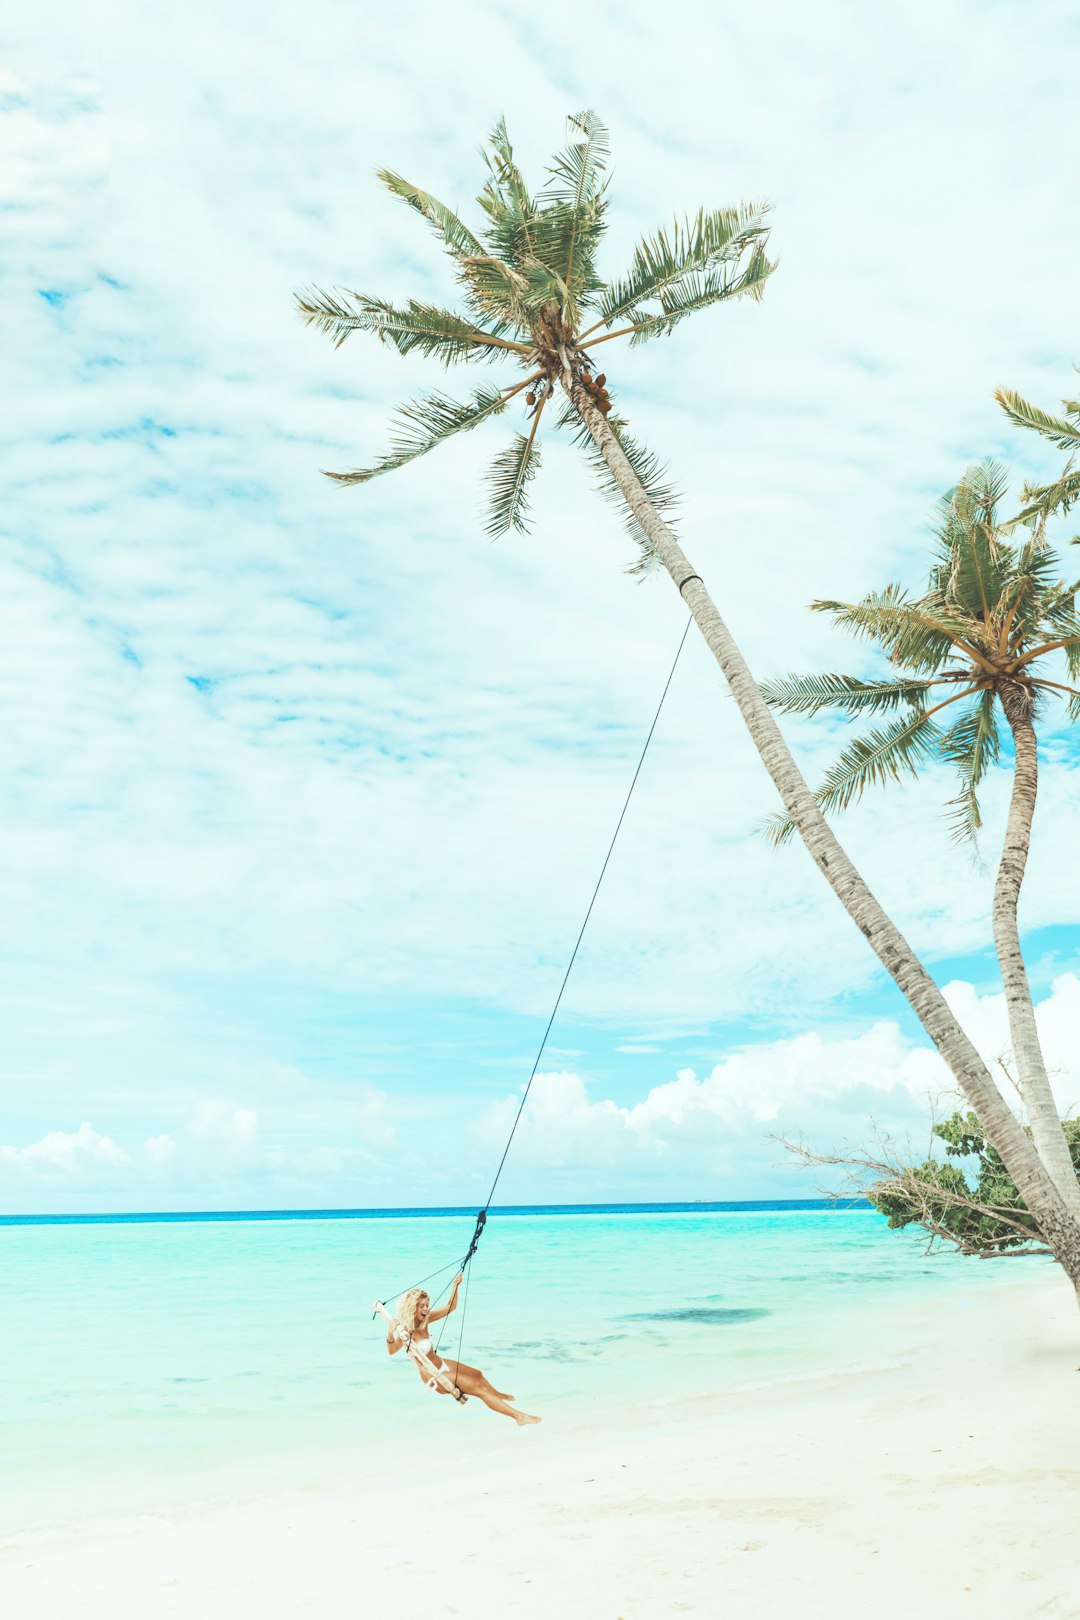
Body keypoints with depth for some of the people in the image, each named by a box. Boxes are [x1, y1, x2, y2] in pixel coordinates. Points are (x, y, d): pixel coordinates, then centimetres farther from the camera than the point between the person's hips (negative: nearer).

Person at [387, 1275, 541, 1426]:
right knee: (478, 1387, -10)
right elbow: (391, 1351, -48)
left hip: (442, 1364, 9)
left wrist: (455, 1286, -20)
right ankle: (518, 1416, -5)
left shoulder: (425, 1319, -9)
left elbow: (450, 1307, -5)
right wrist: (390, 1334, -67)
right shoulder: (404, 1331, -30)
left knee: (477, 1374, 29)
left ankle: (496, 1394, 62)